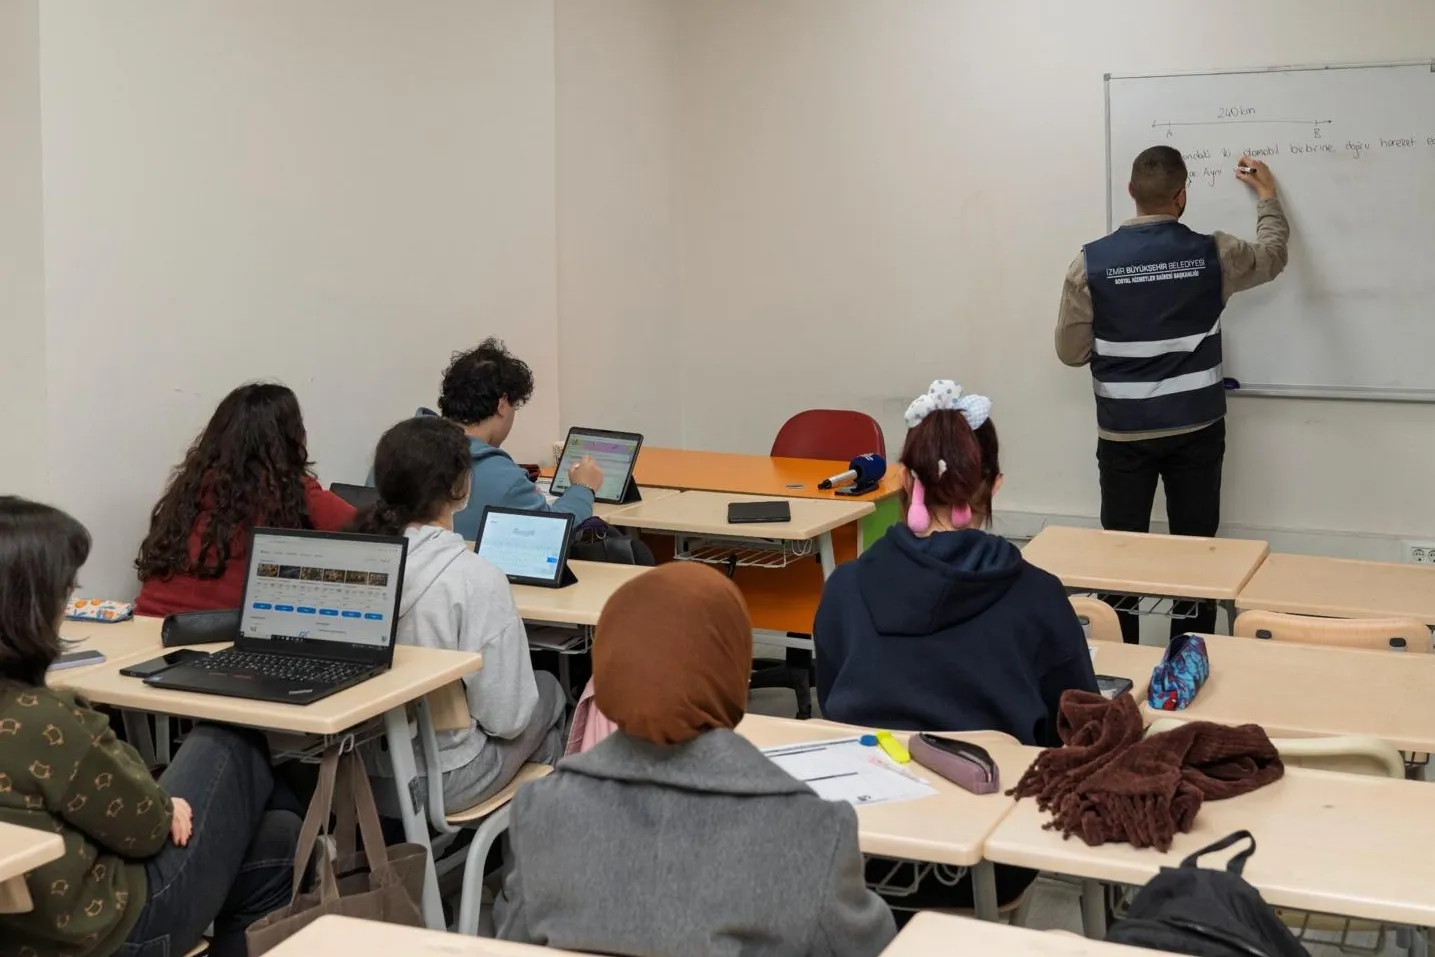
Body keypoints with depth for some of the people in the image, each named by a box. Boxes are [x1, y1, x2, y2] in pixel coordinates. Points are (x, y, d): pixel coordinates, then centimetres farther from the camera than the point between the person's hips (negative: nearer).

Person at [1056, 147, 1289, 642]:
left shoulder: (1090, 263, -10)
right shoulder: (1212, 254, -6)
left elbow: (1071, 351, -3)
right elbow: (1273, 256, 16)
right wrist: (1266, 196, 32)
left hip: (1124, 434, -1)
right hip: (1196, 430, 1)